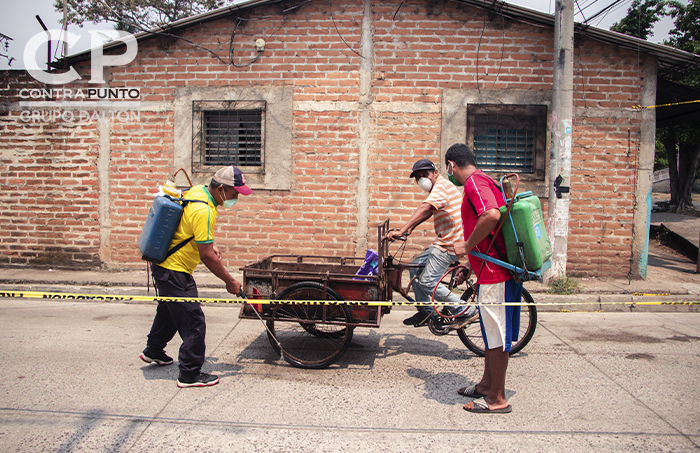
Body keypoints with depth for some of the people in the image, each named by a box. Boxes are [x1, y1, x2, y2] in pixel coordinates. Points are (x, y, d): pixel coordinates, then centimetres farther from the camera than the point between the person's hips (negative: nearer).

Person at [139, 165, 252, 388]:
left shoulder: (198, 191, 2)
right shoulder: (203, 211, -28)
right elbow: (206, 256, -25)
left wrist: (209, 244, 9)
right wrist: (230, 282, -17)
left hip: (165, 266, 11)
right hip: (174, 271, -11)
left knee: (169, 310, 29)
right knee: (194, 322, -5)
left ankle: (153, 351, 50)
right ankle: (190, 374, 8)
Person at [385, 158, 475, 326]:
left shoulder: (441, 186, -16)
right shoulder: (438, 189, 19)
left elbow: (425, 209, -32)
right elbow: (428, 212, 23)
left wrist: (402, 231, -40)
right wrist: (410, 228, 9)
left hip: (450, 244, -11)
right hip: (443, 242, 11)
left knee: (427, 282, -12)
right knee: (415, 267, 11)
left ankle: (465, 311, -1)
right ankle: (425, 312, 19)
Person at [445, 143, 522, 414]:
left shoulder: (474, 182, -14)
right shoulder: (483, 181, 19)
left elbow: (492, 215, -32)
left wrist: (467, 246, -19)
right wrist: (472, 262, 25)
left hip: (494, 272, -11)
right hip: (498, 270, 11)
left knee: (497, 336, 0)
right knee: (493, 333, 19)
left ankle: (497, 399, 12)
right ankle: (486, 385, 33)